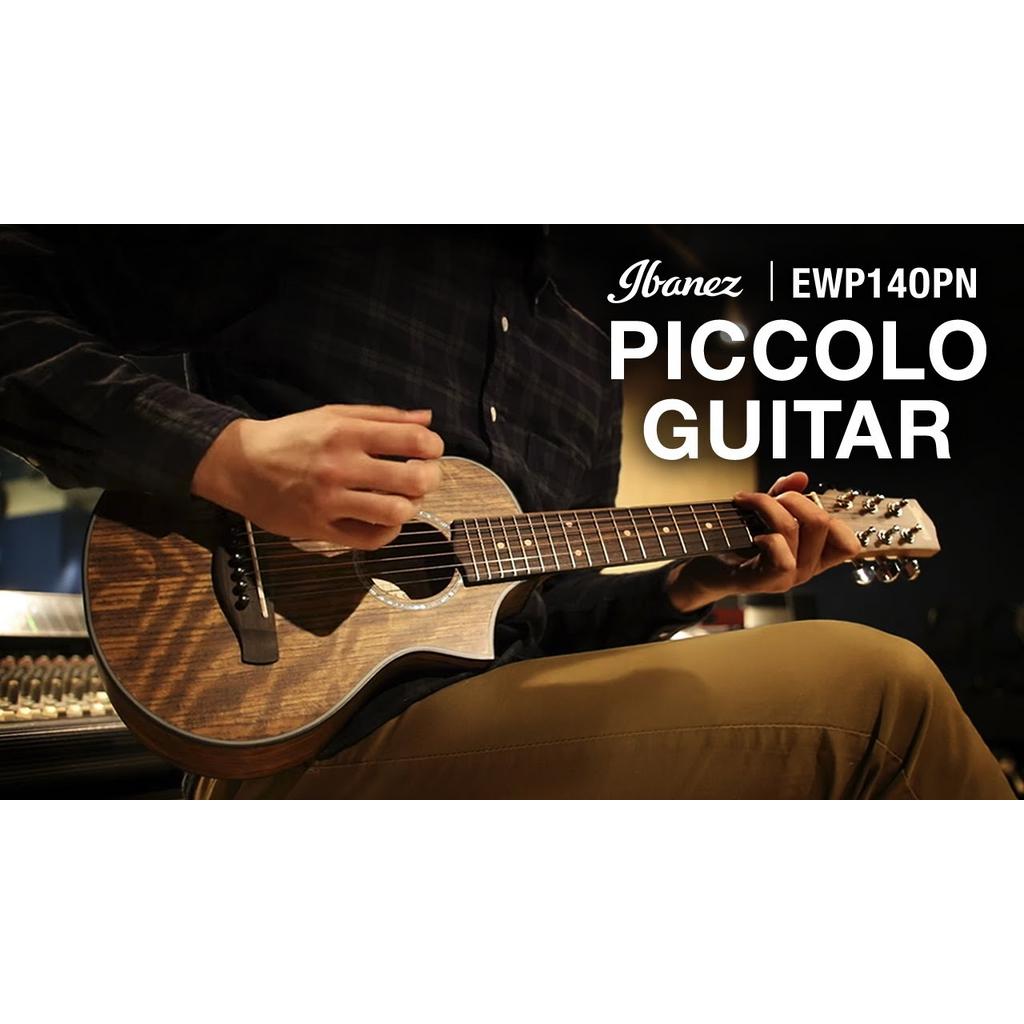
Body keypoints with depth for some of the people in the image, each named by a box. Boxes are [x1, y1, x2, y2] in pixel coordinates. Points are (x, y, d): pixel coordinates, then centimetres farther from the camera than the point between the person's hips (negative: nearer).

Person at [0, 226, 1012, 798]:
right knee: (868, 687, -19)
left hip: (504, 726, 8)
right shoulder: (305, 240, 0)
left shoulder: (583, 356, 20)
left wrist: (685, 585, 7)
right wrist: (225, 451, -19)